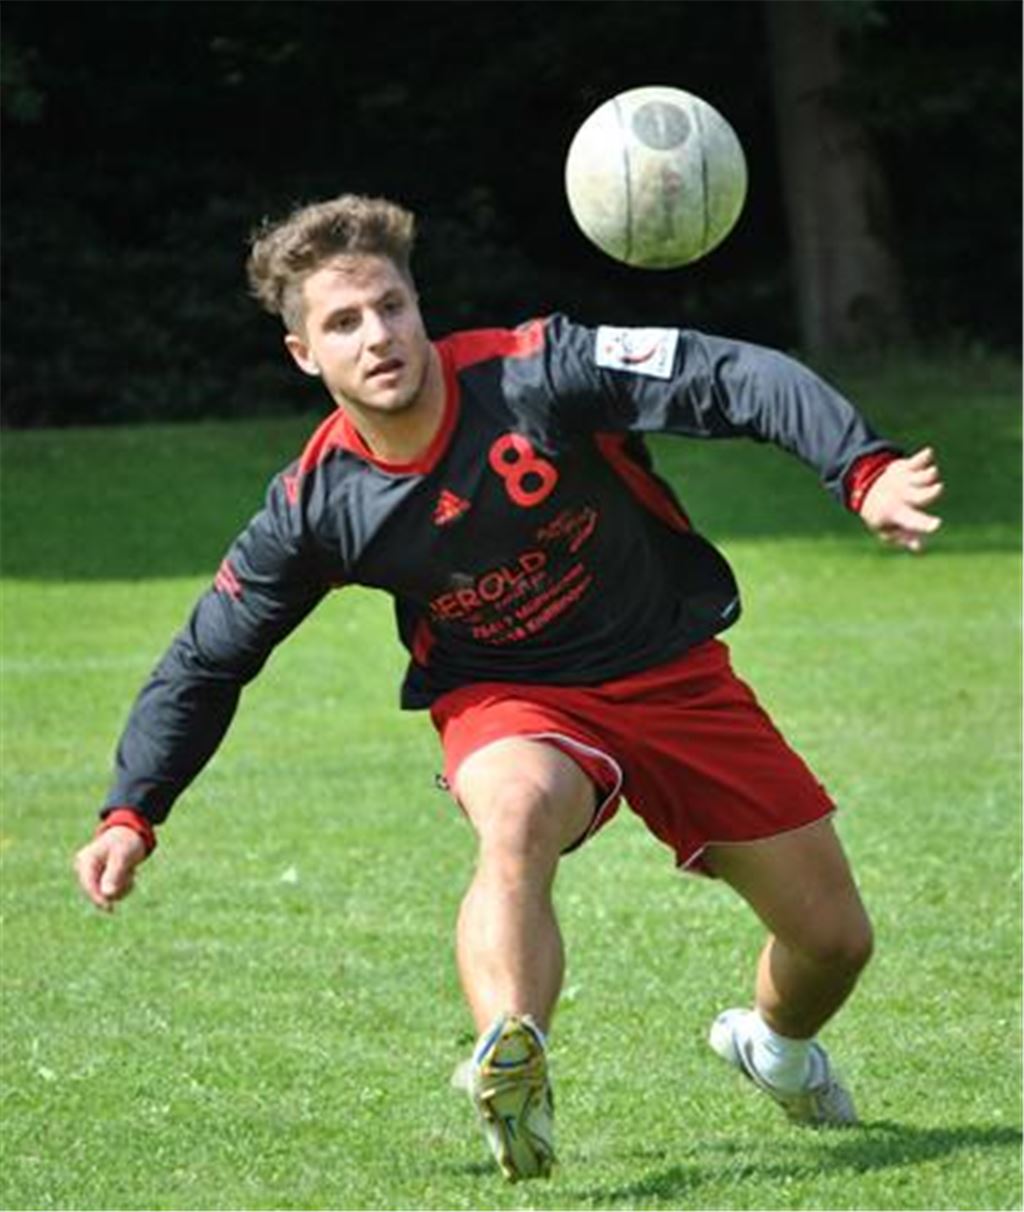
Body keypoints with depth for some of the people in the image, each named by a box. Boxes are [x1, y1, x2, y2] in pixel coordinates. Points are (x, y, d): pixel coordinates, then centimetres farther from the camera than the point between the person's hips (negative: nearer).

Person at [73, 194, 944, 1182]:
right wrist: (131, 813, -9)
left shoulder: (536, 373, -24)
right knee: (515, 813, -40)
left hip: (675, 677, 1)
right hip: (511, 702, -1)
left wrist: (865, 474, -41)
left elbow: (738, 381, -27)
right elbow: (206, 660, -2)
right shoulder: (316, 506, -15)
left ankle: (774, 1046, 42)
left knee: (833, 938, 7)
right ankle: (512, 1071, -54)